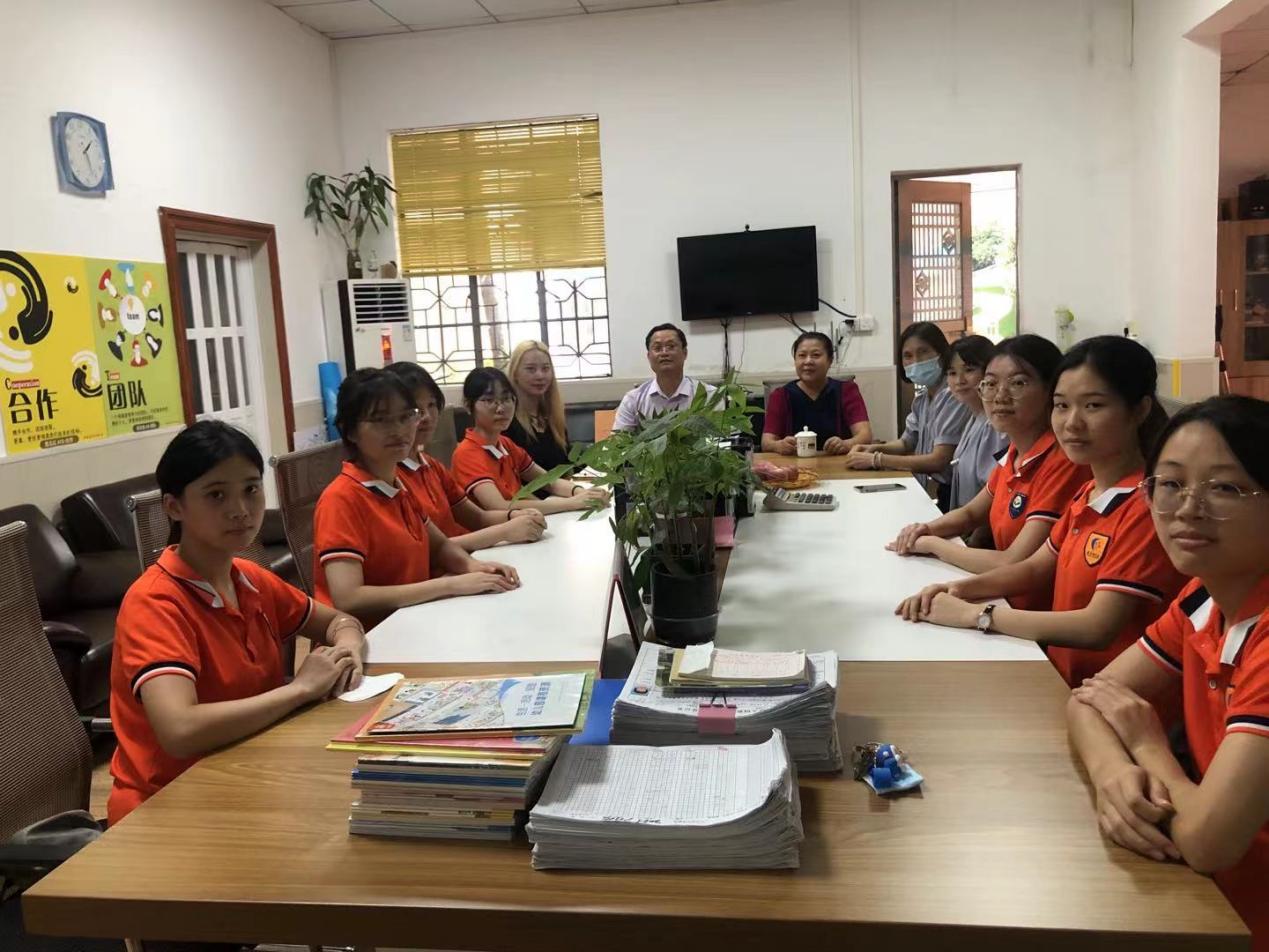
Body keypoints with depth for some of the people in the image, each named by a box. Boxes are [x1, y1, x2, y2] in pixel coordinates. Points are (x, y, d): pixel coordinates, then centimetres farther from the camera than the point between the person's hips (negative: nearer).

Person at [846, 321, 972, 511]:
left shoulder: (954, 396, -16)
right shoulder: (922, 397, 10)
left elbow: (939, 460, -20)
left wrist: (876, 459, -19)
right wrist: (874, 448, -1)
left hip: (945, 494, -7)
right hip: (924, 489, 7)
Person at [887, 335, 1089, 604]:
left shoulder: (1062, 461, -21)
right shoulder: (1014, 453, 3)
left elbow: (1012, 565, -24)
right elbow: (971, 513, 18)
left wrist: (932, 543, -11)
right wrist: (927, 529, -3)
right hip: (1007, 599, 7)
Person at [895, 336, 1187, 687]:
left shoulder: (1146, 506, -21)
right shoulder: (1088, 494, 7)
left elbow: (1098, 627, -26)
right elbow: (1035, 569, 15)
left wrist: (974, 614, -20)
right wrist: (960, 589, -4)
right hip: (1061, 677, 7)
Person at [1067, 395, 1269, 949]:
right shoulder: (1204, 599, -2)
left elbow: (1205, 839, -31)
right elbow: (1088, 699, 3)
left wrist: (1148, 746, -11)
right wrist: (1113, 771, -19)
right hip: (1222, 897, 6)